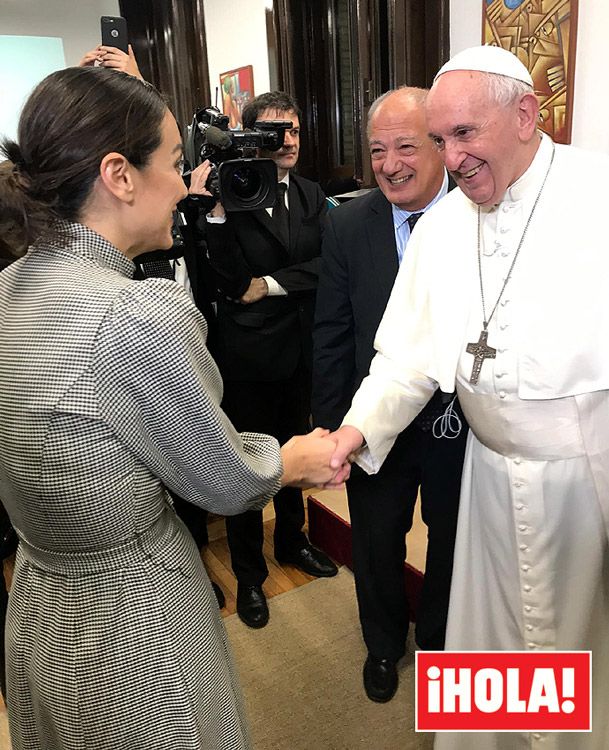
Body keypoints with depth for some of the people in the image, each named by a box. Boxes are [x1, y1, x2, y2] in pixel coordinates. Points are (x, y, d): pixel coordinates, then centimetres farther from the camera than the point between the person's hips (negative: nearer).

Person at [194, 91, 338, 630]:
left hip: (301, 348, 5)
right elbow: (231, 278, -18)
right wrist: (213, 210, -26)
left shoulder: (311, 196, 6)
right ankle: (249, 573, 27)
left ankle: (291, 540, 43)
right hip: (248, 350, -5)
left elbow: (324, 265, -4)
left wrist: (269, 285, -12)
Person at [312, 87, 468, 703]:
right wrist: (331, 428, -6)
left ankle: (437, 639, 53)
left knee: (451, 543, 22)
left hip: (462, 422, 0)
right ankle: (383, 644, 51)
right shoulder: (347, 225, -9)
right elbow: (330, 338, -6)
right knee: (376, 544, 21)